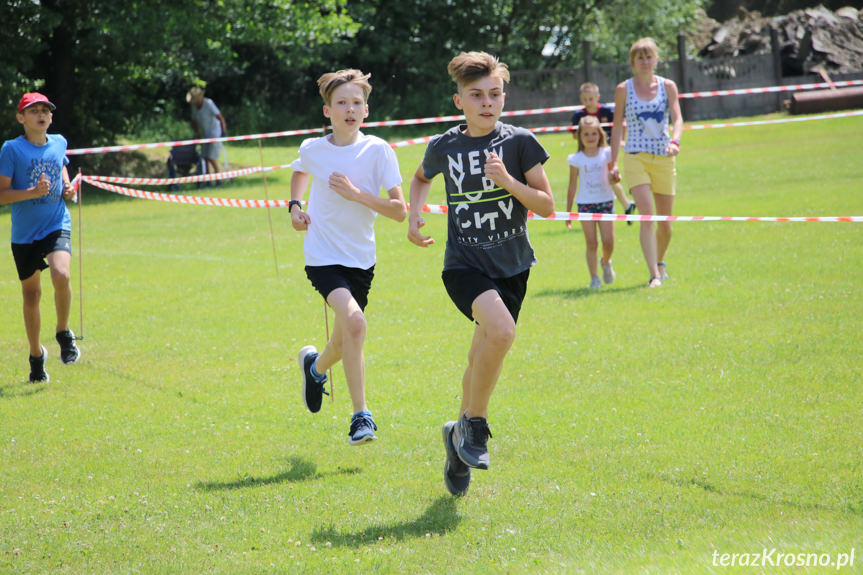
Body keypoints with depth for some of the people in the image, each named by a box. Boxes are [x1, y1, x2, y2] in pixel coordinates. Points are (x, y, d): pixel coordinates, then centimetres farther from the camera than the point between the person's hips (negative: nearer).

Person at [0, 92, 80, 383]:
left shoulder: (59, 143, 4)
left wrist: (67, 186, 6)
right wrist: (33, 192, -24)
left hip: (57, 225, 1)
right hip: (24, 233, -1)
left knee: (61, 275, -27)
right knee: (31, 295, 9)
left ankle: (64, 333, -1)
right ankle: (36, 354, 30)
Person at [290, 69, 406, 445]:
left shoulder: (378, 150, -8)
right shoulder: (312, 150, -3)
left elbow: (399, 211, -11)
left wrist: (355, 193, -21)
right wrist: (295, 206, 6)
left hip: (361, 259, 2)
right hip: (323, 256, -2)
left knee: (344, 342, 15)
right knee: (353, 320, -27)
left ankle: (315, 365, 53)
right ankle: (360, 416, -20)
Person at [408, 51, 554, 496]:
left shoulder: (520, 142, -2)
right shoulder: (444, 147, 2)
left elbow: (547, 205, -2)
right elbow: (421, 178, 25)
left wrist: (508, 181, -17)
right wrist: (415, 214, 7)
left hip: (511, 266, 2)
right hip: (464, 263, -2)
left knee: (483, 359, 7)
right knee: (501, 330, -29)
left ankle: (460, 437, 31)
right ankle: (474, 423, -11)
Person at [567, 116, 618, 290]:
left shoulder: (606, 154, 2)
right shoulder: (576, 159, 0)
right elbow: (572, 186, 5)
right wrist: (568, 211, 7)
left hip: (605, 201, 1)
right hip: (585, 203, -1)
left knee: (608, 241, -4)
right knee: (591, 242, -5)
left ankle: (606, 262, 27)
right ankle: (594, 277, -1)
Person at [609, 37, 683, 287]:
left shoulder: (667, 86, 5)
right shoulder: (624, 89, 3)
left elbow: (677, 118, -3)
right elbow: (617, 126, 7)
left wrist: (675, 140, -24)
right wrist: (613, 162, 4)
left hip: (664, 157, 2)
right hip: (635, 157, -2)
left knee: (665, 221, 8)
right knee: (646, 215, -17)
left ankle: (660, 262, 35)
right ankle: (654, 275, -20)